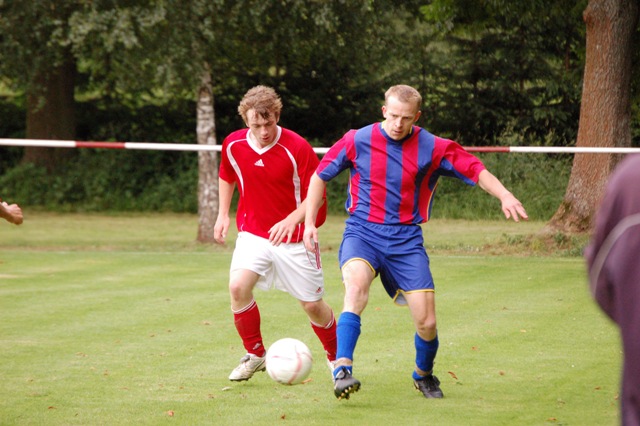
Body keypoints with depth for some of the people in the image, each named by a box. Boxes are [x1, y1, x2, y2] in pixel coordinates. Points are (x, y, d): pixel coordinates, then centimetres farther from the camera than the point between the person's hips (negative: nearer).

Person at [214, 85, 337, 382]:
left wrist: (292, 220, -29)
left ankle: (337, 358, 30)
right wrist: (223, 215, 9)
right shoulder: (233, 145, -5)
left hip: (293, 238, -3)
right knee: (238, 287, -20)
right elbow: (226, 177, 17)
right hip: (252, 233, 3)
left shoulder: (297, 148, -18)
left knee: (313, 305, 3)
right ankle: (255, 355, 0)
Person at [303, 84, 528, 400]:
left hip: (406, 238, 1)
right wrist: (309, 222, 4)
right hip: (362, 232, -1)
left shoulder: (431, 148, -2)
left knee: (426, 322, -5)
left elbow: (476, 171, 1)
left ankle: (424, 375, 27)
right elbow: (320, 176, 9)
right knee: (356, 282, -34)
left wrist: (505, 196, -15)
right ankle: (342, 369, -41)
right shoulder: (358, 141, -3)